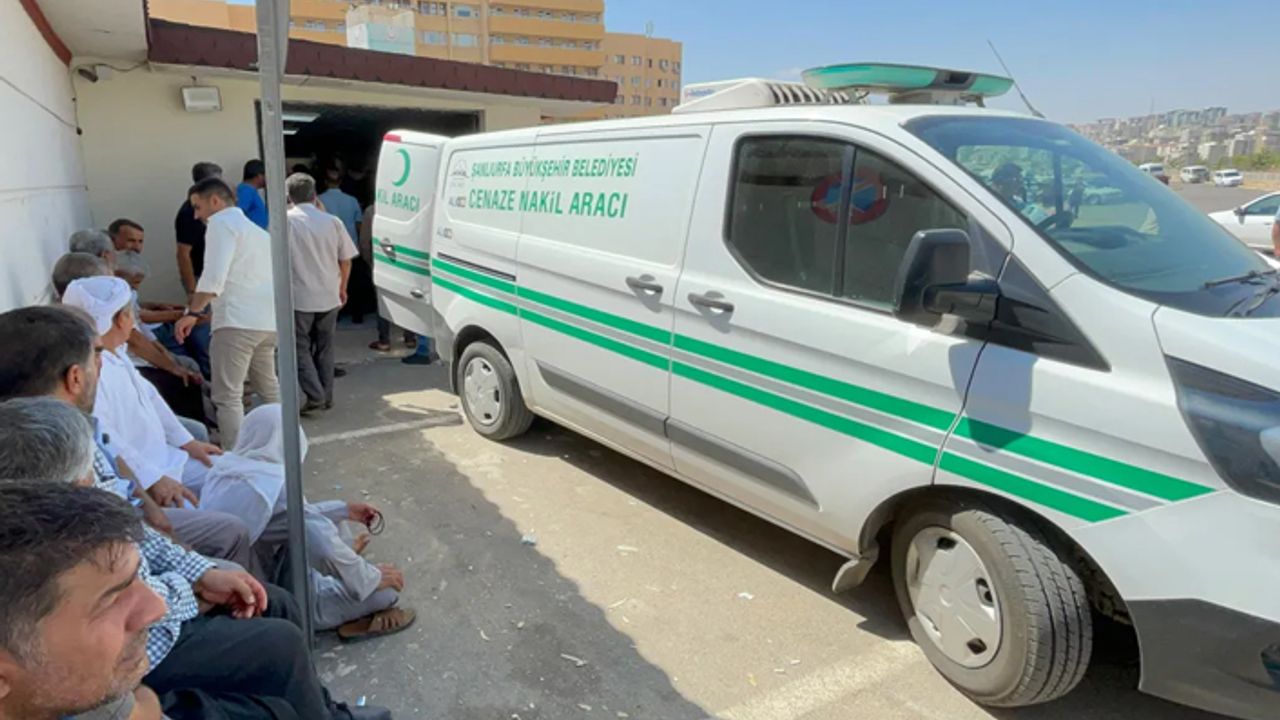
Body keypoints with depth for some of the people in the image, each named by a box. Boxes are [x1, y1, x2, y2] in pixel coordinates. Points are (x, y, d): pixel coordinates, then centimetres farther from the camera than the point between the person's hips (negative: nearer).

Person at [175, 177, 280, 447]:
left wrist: (193, 312, -13)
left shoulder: (222, 222, -1)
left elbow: (214, 275, -14)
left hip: (237, 321, -9)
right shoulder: (256, 230, 26)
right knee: (269, 389, 22)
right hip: (267, 320, 9)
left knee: (228, 397, -6)